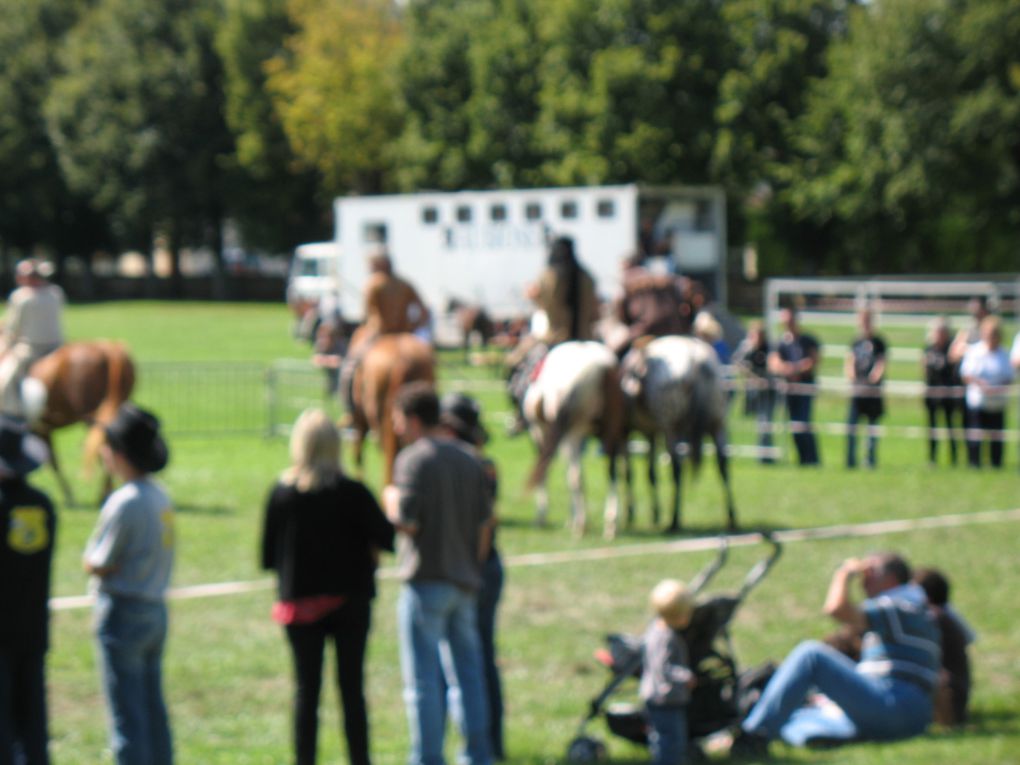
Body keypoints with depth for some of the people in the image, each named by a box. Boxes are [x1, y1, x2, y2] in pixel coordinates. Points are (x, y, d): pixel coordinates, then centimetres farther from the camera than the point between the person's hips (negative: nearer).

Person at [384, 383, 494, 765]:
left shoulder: (413, 459, -11)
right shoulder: (469, 460, 11)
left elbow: (406, 521, -18)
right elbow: (484, 523, 12)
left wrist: (390, 500, 2)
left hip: (426, 579, -7)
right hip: (465, 582, 7)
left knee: (423, 678, -2)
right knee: (469, 672, 12)